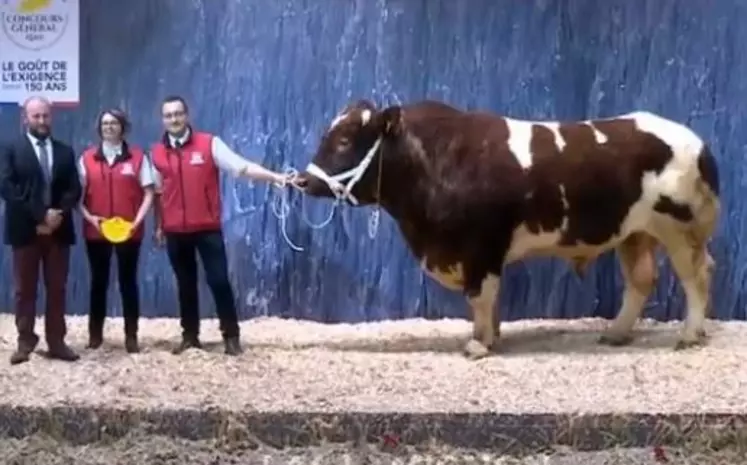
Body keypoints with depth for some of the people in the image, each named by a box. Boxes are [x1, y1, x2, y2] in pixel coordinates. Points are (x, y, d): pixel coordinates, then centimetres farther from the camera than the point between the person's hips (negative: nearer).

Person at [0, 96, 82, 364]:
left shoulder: (65, 152, 13)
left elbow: (74, 189, 5)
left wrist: (58, 214, -14)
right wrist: (40, 215, -17)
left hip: (58, 229, 3)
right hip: (25, 229, -3)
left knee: (57, 289, 5)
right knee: (24, 289, 3)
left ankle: (56, 342, 9)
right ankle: (25, 342, 9)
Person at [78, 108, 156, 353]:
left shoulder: (137, 156, 1)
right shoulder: (87, 158, 5)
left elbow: (149, 192, -1)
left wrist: (138, 220, -13)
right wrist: (89, 217, -12)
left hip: (129, 231, -1)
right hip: (96, 231, 1)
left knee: (128, 281, 3)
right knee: (98, 282, 7)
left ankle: (131, 336, 8)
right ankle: (95, 334, 15)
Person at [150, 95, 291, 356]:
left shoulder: (209, 144, -5)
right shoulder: (157, 152, 6)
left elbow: (241, 167, -11)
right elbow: (157, 192, 15)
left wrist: (275, 177, -22)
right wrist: (158, 226, 16)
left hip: (207, 227, -3)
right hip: (175, 231, 3)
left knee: (219, 280, -4)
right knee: (185, 284, 11)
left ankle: (231, 336, 5)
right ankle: (190, 336, 21)